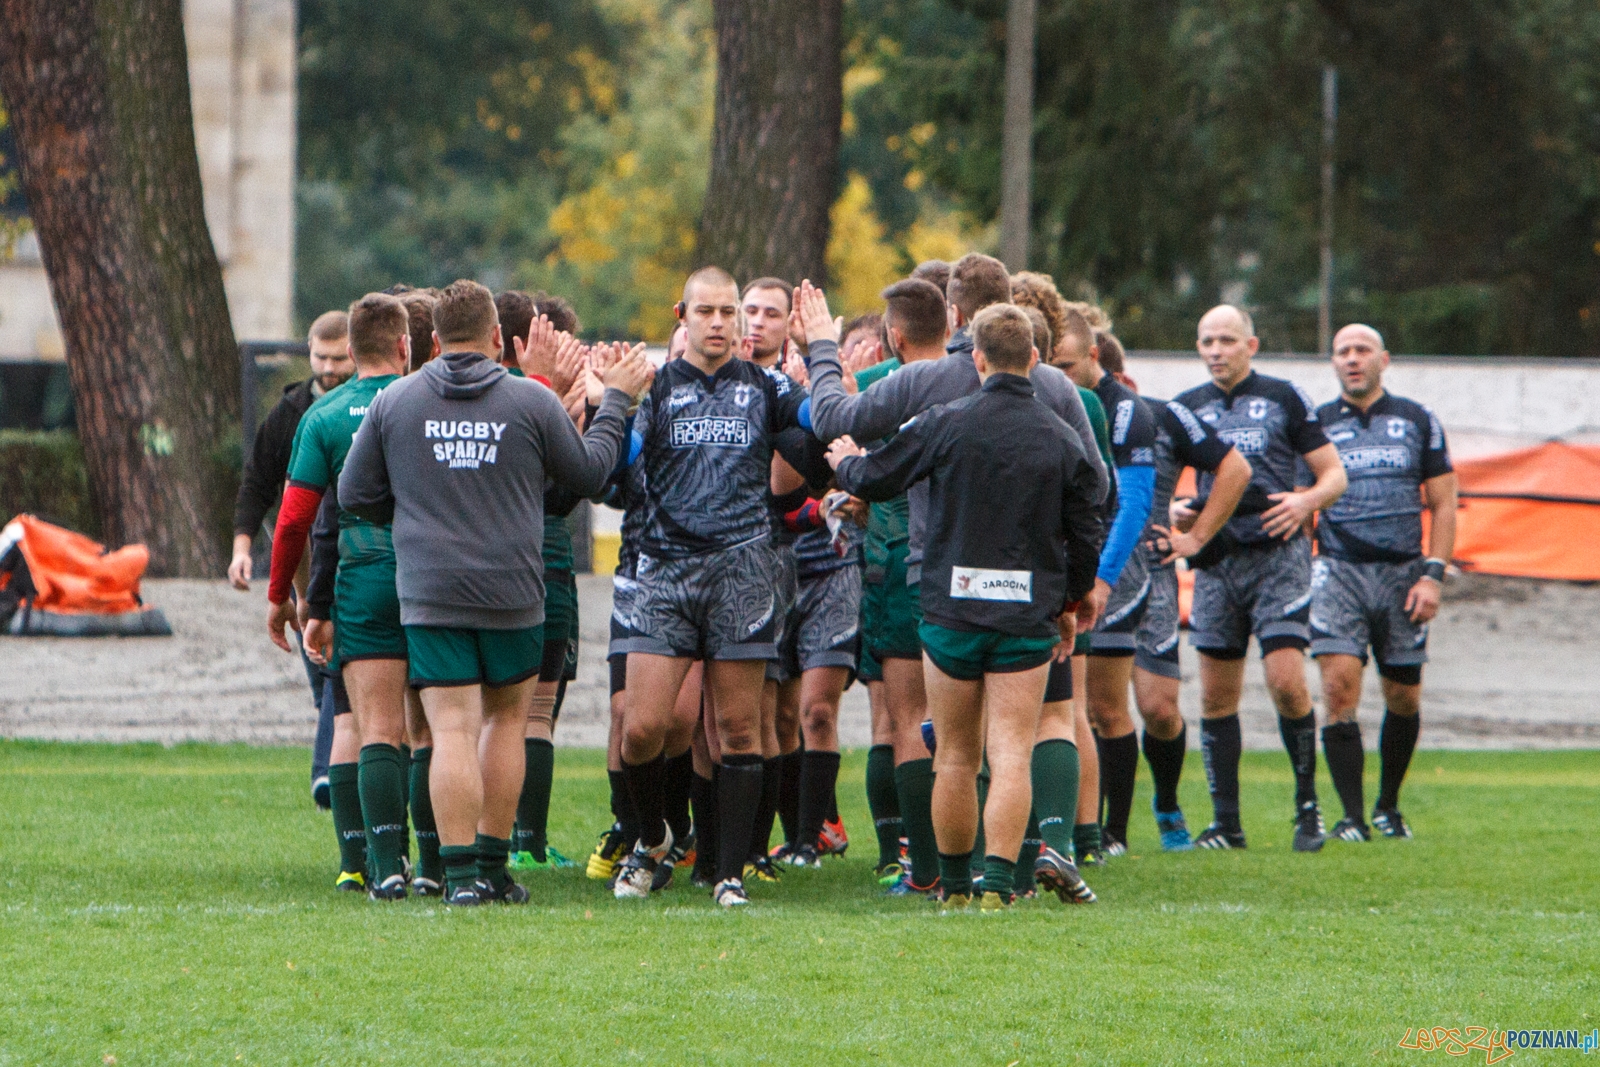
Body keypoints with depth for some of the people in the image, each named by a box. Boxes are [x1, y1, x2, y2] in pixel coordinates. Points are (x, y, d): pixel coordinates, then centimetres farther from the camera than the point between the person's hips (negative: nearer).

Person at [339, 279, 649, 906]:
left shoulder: (392, 403, 2)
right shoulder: (532, 401, -1)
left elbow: (355, 495, 8)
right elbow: (588, 474, 11)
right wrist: (615, 400, 24)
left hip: (429, 593, 0)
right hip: (512, 594, 0)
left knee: (453, 731, -3)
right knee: (507, 719, 16)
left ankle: (461, 875, -12)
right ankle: (494, 866, 17)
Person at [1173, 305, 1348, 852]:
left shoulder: (1283, 398, 4)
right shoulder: (1187, 408, 12)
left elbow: (1334, 473, 7)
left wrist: (1306, 501, -14)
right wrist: (1175, 511, -4)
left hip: (1278, 555, -3)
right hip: (1216, 560, 4)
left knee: (1286, 679, -14)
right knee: (1216, 694, 2)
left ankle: (1307, 806, 0)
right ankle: (1226, 821, 8)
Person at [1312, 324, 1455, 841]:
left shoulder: (1417, 421, 9)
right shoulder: (1317, 424, 8)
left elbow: (1442, 505, 8)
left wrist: (1432, 575, -3)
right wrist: (1300, 573, -1)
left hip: (1402, 573, 1)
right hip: (1339, 569, -1)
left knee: (1403, 698, 5)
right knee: (1340, 689, -15)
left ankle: (1388, 808, 22)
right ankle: (1351, 817, -14)